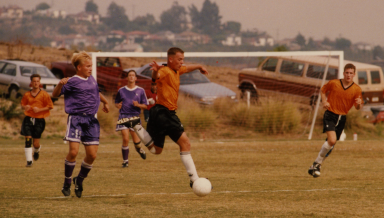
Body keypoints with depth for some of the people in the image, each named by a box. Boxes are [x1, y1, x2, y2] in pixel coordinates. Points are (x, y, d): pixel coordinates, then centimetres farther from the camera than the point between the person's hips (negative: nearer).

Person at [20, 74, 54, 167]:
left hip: (39, 120, -2)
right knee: (28, 140, -11)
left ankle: (37, 150, 38)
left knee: (36, 143, 0)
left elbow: (50, 107, -1)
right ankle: (29, 161, -5)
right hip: (28, 119, 2)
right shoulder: (27, 95, 6)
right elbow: (22, 104, 18)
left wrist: (39, 109, -14)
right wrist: (25, 107, -6)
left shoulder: (44, 94, -2)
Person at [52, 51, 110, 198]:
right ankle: (67, 182, 3)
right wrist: (60, 84, -27)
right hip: (76, 119, -6)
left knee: (92, 154, -1)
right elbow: (55, 95, -10)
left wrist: (105, 102, 44)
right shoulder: (72, 82, -5)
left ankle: (79, 181, 22)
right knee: (73, 151, -16)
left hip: (91, 120, 6)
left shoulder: (92, 80, 15)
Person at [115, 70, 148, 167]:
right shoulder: (121, 90, 9)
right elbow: (116, 102, 19)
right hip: (124, 116, 0)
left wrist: (138, 105, -13)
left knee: (136, 141, -1)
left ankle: (139, 149, 37)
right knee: (125, 139, -13)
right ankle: (125, 161, 0)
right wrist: (118, 105, -4)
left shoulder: (140, 91, 7)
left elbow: (145, 106, 8)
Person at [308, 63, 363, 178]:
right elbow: (323, 90, 13)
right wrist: (324, 101, -5)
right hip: (330, 115, -4)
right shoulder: (334, 83, -7)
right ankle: (317, 163, -7)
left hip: (342, 118, 4)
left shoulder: (357, 89, -2)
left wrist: (359, 103, -19)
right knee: (332, 140, -22)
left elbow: (358, 107, 5)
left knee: (331, 144, 11)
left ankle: (317, 166, 28)